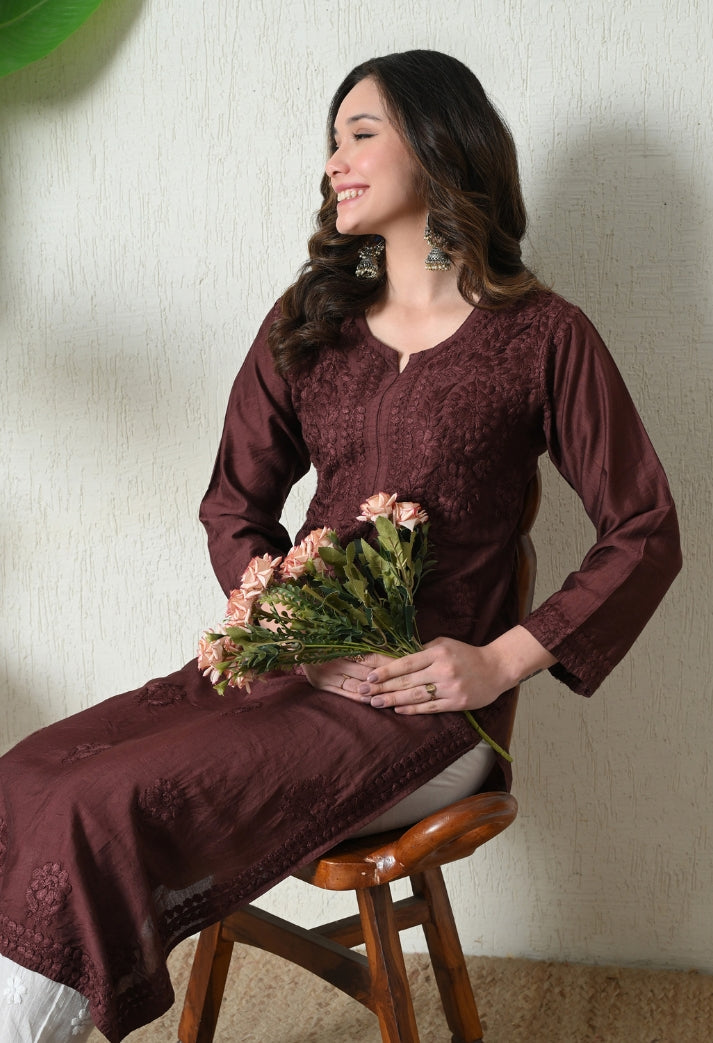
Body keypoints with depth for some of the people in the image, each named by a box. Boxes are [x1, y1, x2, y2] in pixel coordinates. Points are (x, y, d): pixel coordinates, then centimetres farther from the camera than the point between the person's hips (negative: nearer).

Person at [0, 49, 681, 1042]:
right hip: (296, 664, 6)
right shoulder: (308, 321, 14)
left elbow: (645, 533, 1)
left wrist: (504, 661, -10)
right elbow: (234, 506, 15)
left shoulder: (543, 336, -1)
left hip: (428, 705, -5)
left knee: (101, 812, -25)